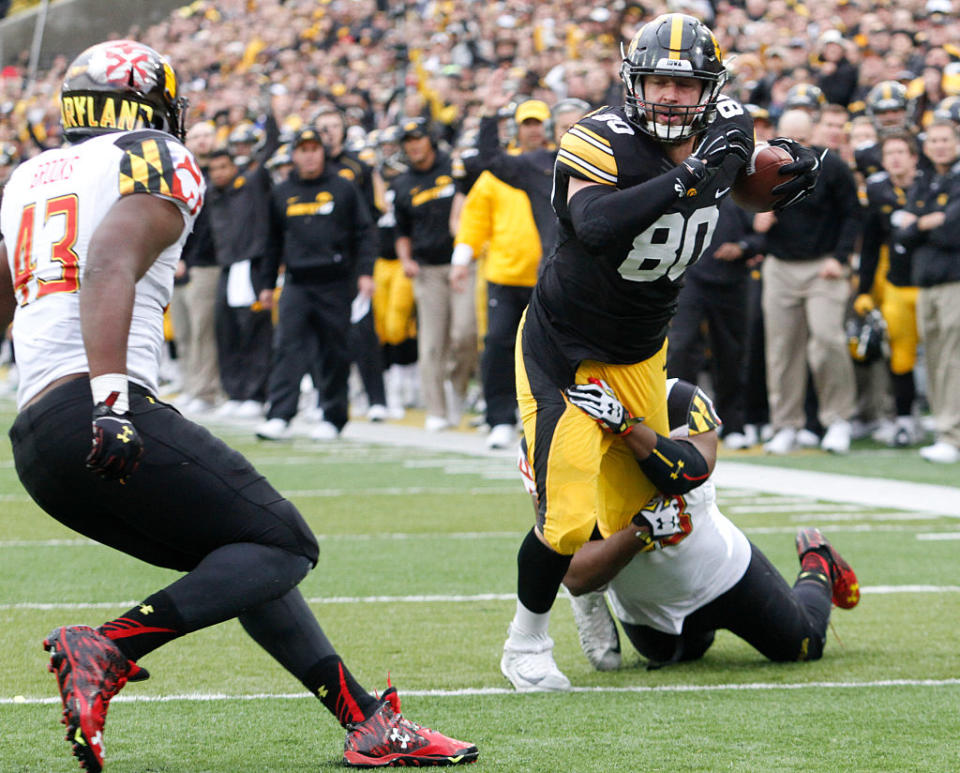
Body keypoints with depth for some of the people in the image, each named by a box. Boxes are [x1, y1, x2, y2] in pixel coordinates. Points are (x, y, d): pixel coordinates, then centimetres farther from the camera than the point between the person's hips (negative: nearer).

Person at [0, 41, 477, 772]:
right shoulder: (154, 162, 3)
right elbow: (111, 264, -16)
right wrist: (109, 394, -27)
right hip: (98, 412, -9)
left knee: (238, 561, 16)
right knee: (284, 546, -5)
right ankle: (107, 649, -22)